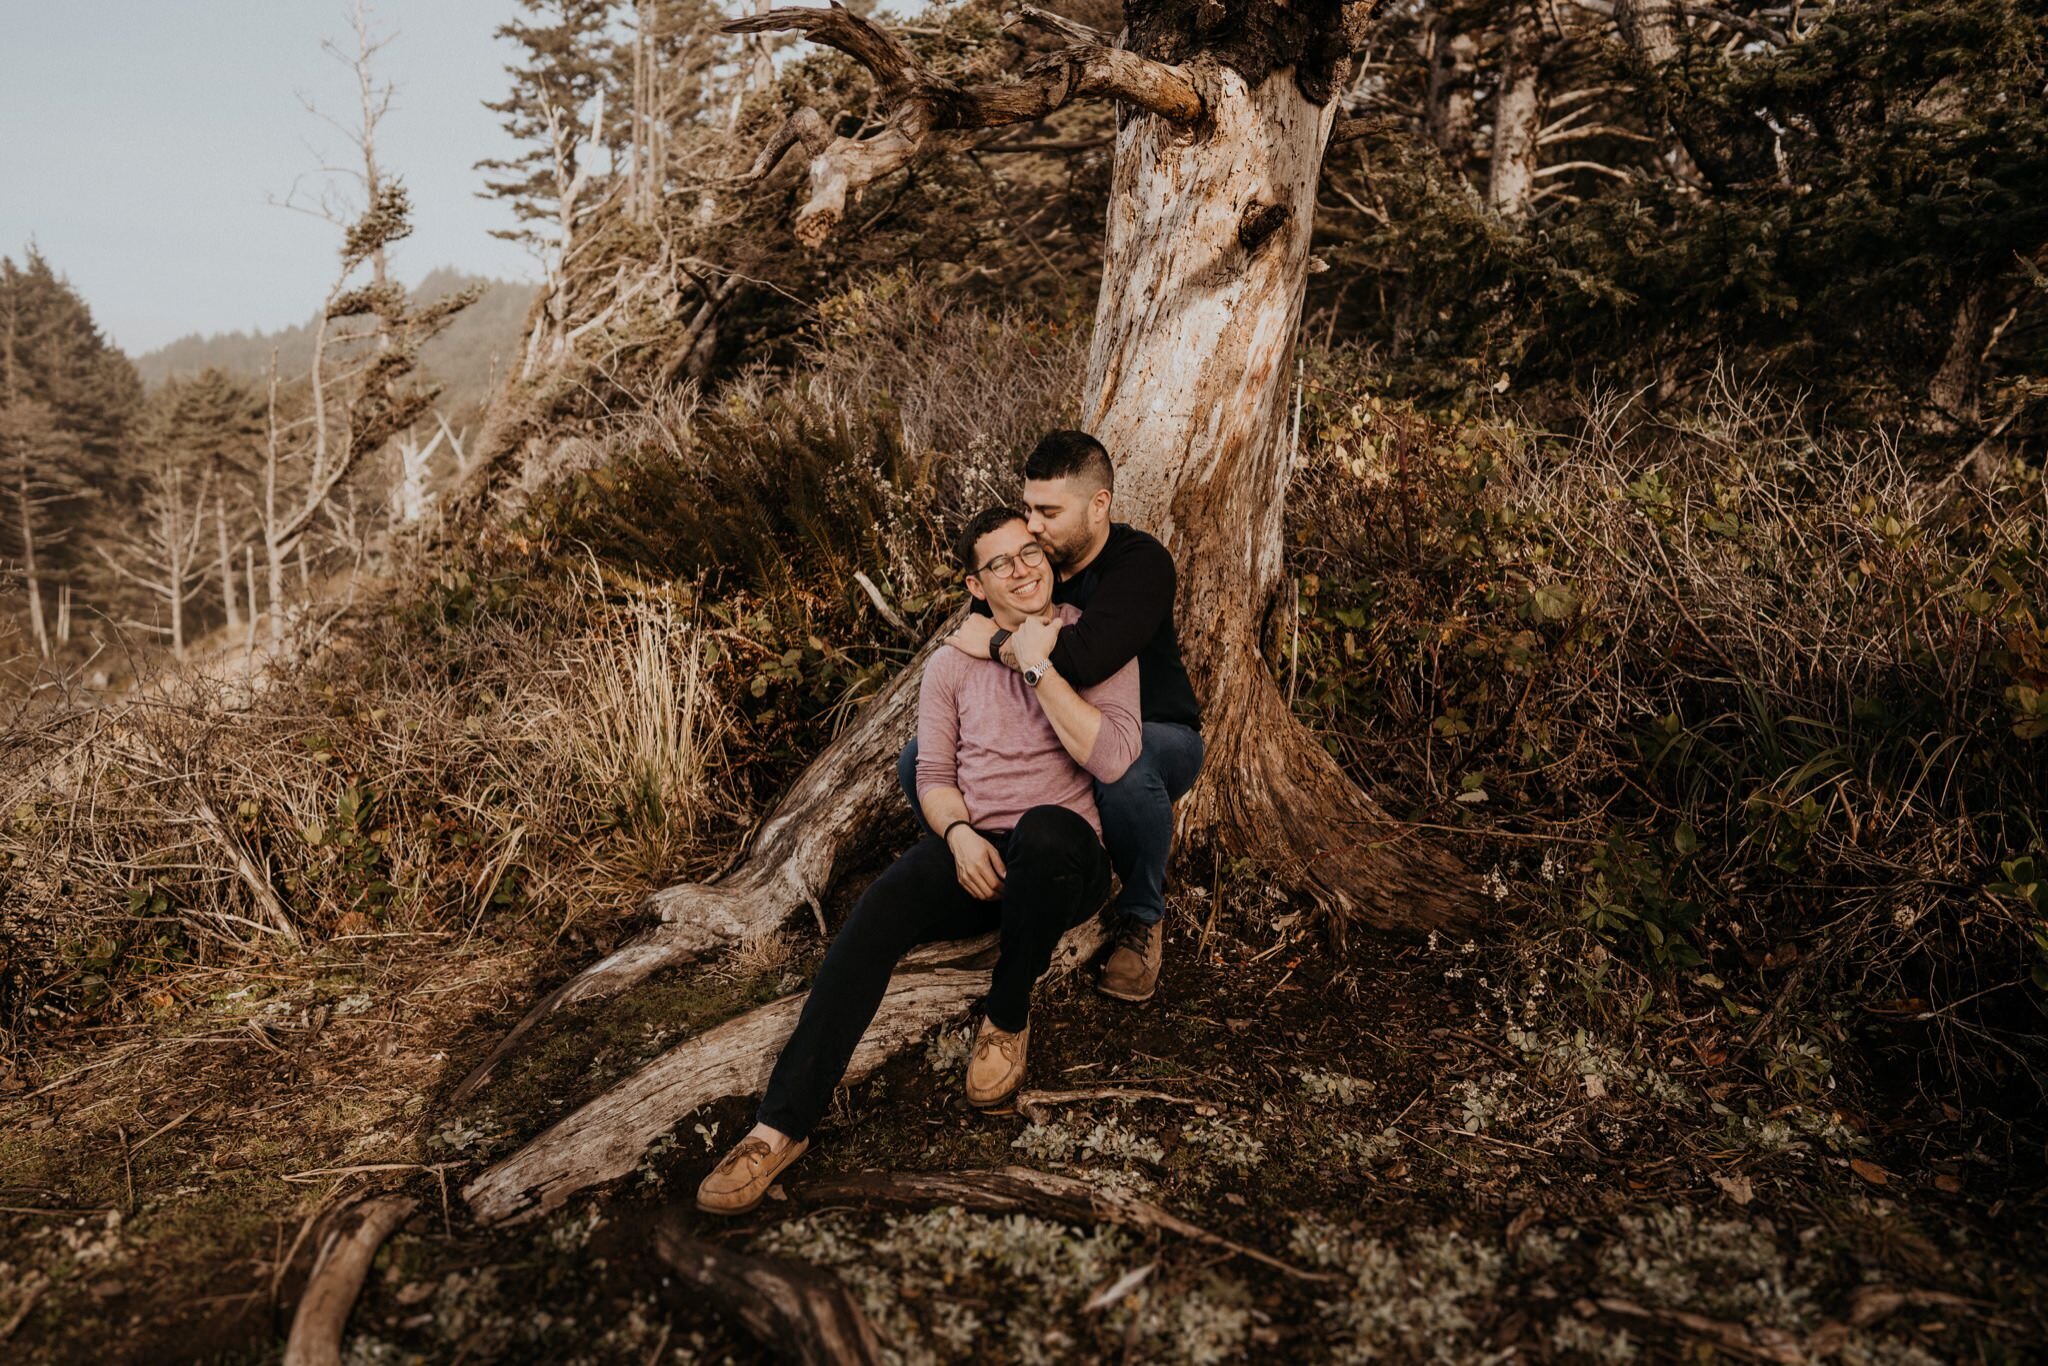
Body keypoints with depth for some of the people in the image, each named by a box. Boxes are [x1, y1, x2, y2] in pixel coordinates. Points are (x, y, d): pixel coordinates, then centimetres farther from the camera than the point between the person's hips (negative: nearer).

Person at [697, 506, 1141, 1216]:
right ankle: (782, 1124, -30)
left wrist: (1039, 668, -14)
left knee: (1044, 830, -40)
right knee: (877, 914, -29)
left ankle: (1007, 1018, -14)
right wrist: (960, 834, -13)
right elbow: (933, 774, 8)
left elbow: (1112, 759, -11)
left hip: (1063, 861, -2)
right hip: (972, 852, 3)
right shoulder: (951, 665, 12)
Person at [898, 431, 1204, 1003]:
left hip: (1153, 734, -5)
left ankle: (1140, 919, -13)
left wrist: (999, 643, -27)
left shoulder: (1140, 563, -24)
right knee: (918, 761, -10)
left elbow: (1084, 659, -43)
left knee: (1124, 770, -43)